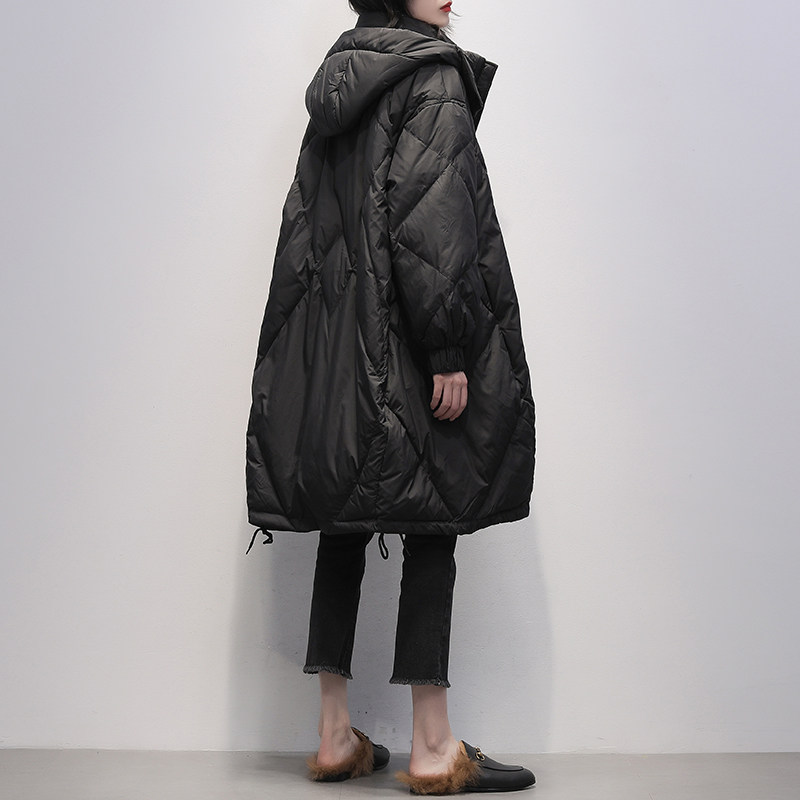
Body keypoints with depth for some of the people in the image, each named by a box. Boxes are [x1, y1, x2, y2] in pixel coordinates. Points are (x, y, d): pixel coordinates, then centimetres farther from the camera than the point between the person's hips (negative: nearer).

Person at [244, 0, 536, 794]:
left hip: (331, 344, 8)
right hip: (403, 353, -8)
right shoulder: (434, 76, -7)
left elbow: (305, 223, 16)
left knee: (345, 529, 10)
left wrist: (308, 347, 18)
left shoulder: (338, 80, 17)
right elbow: (430, 224, -18)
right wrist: (450, 353, -17)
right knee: (431, 530, -2)